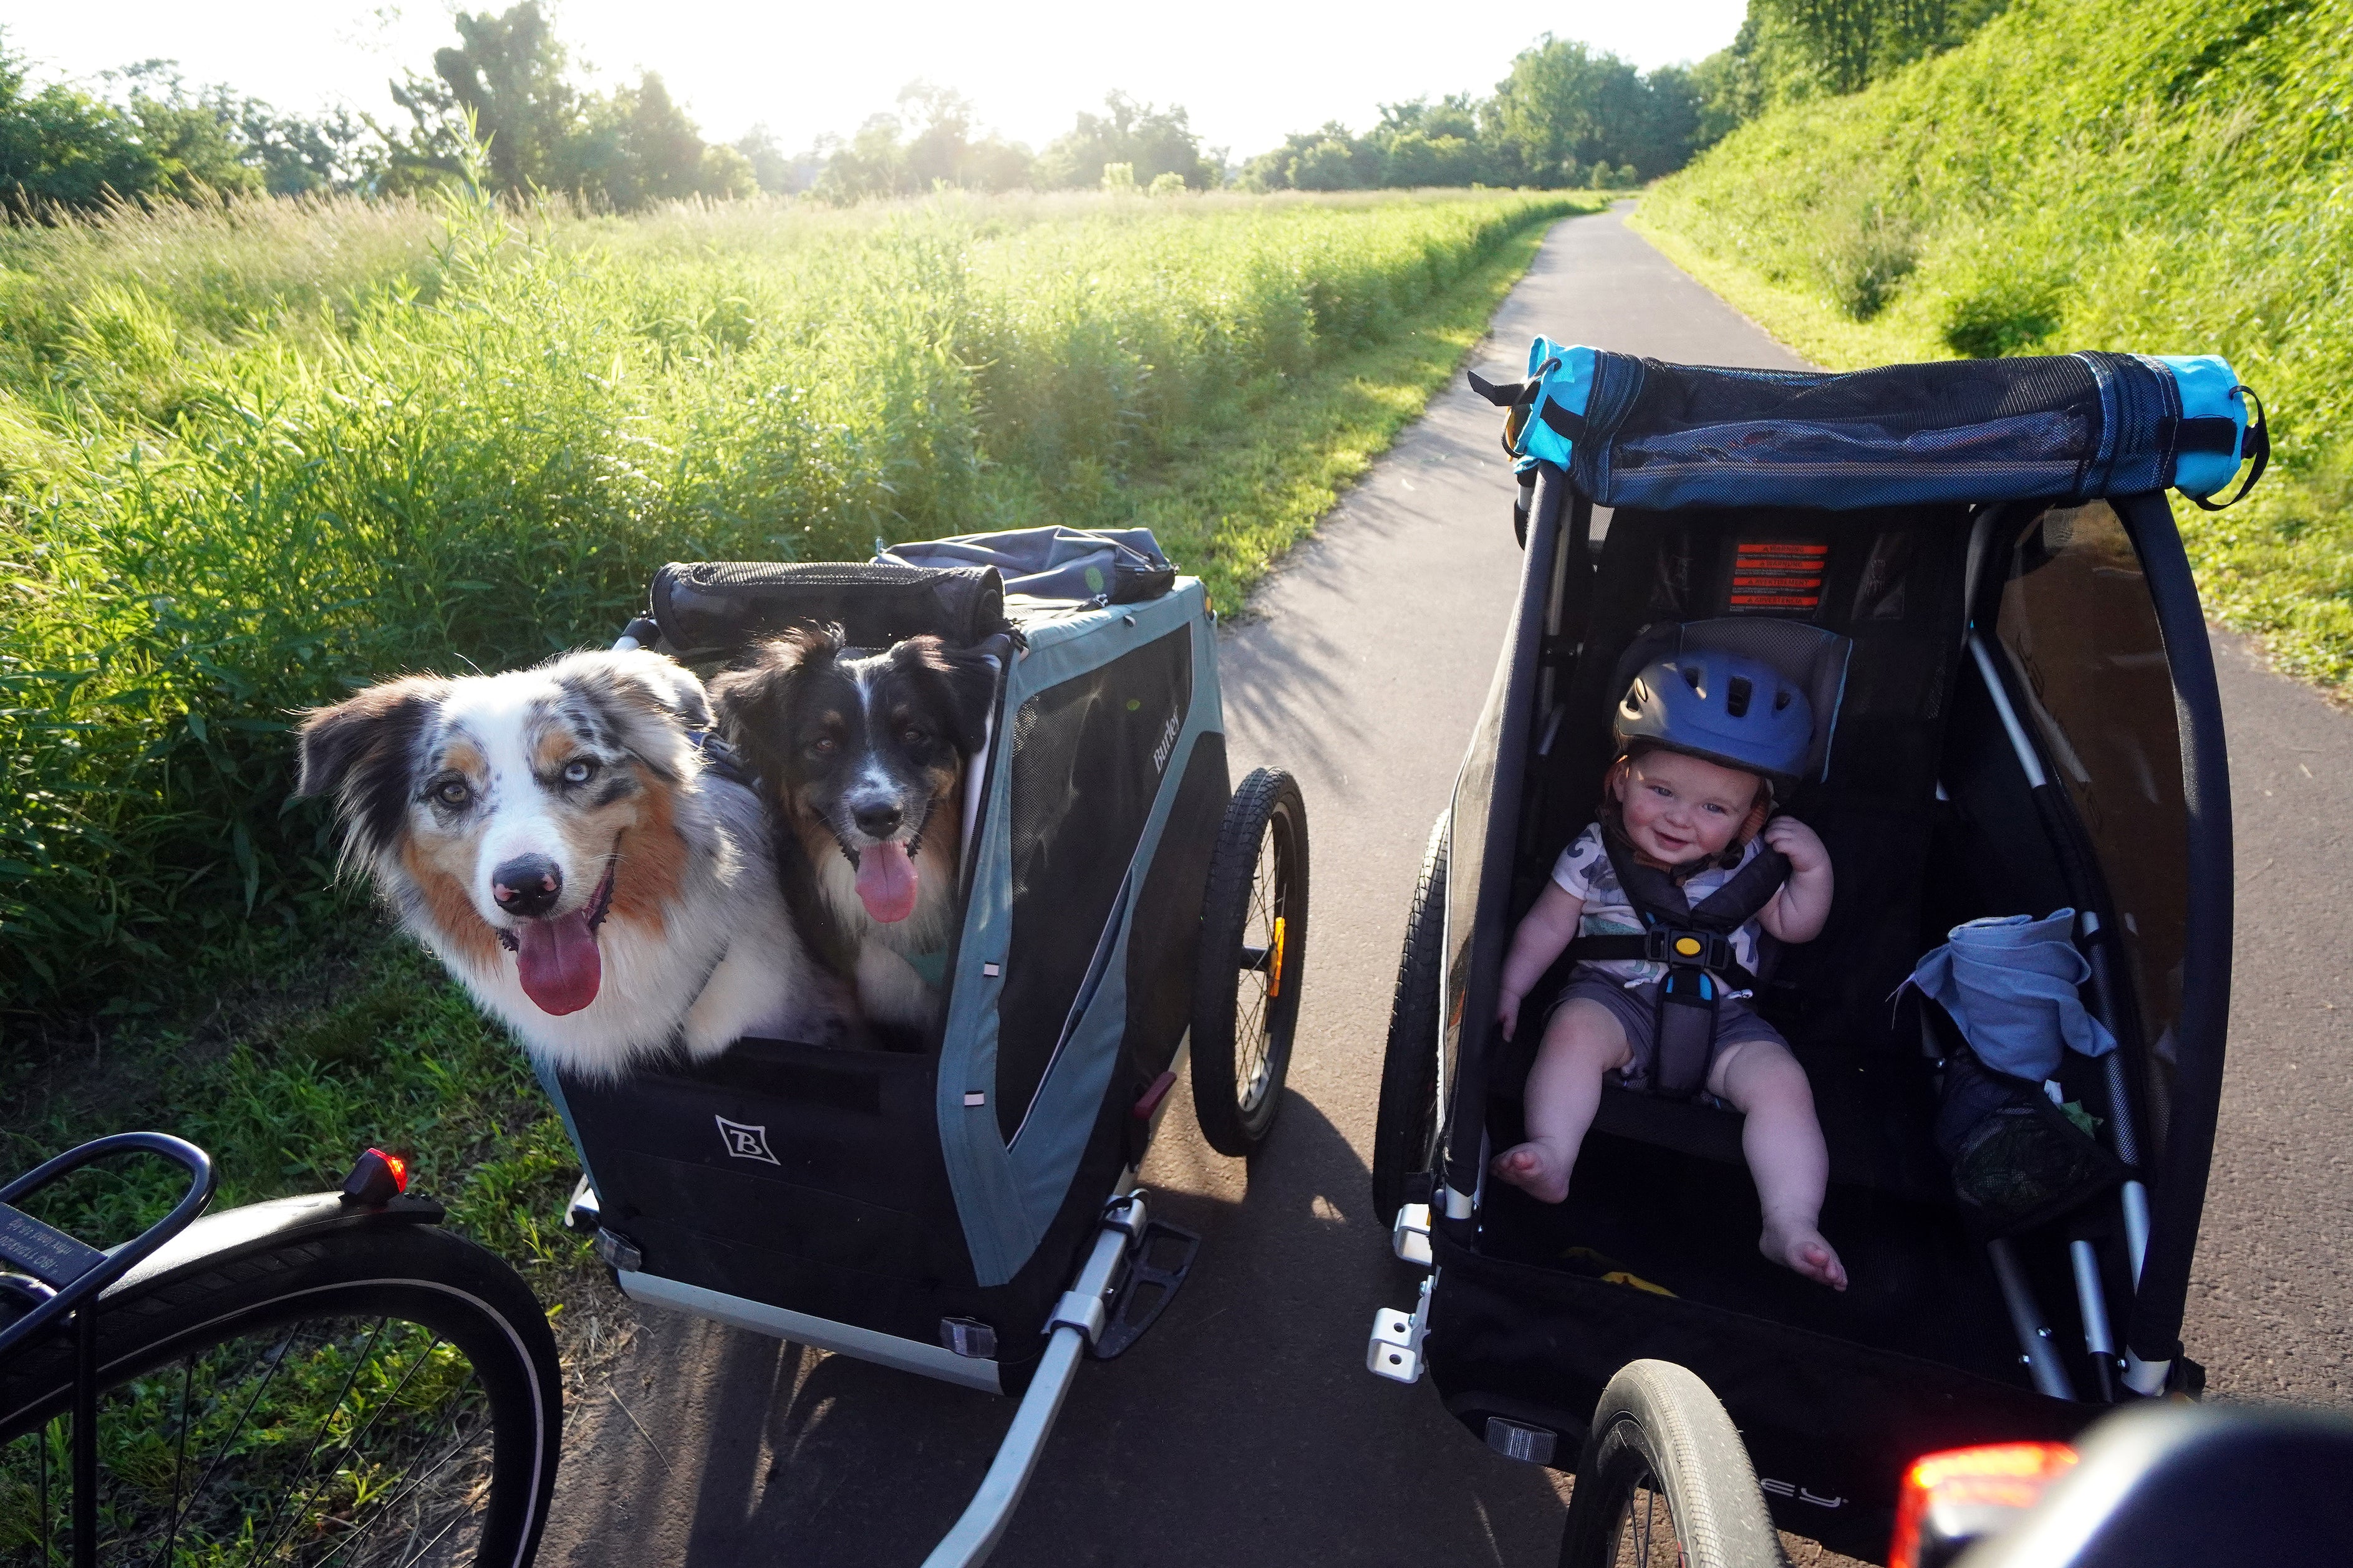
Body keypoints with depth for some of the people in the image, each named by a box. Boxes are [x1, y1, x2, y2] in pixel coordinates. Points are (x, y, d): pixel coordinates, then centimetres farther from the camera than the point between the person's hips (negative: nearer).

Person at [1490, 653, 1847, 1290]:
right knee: (1575, 1027, -32)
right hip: (1616, 997, -2)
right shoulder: (1595, 853, -3)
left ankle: (1792, 1224, -17)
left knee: (1781, 1080, -20)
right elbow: (1547, 926, 3)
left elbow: (1794, 926, 15)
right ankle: (1552, 1158, -36)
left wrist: (1814, 869, -2)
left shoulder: (1748, 863, 4)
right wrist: (1512, 985, -8)